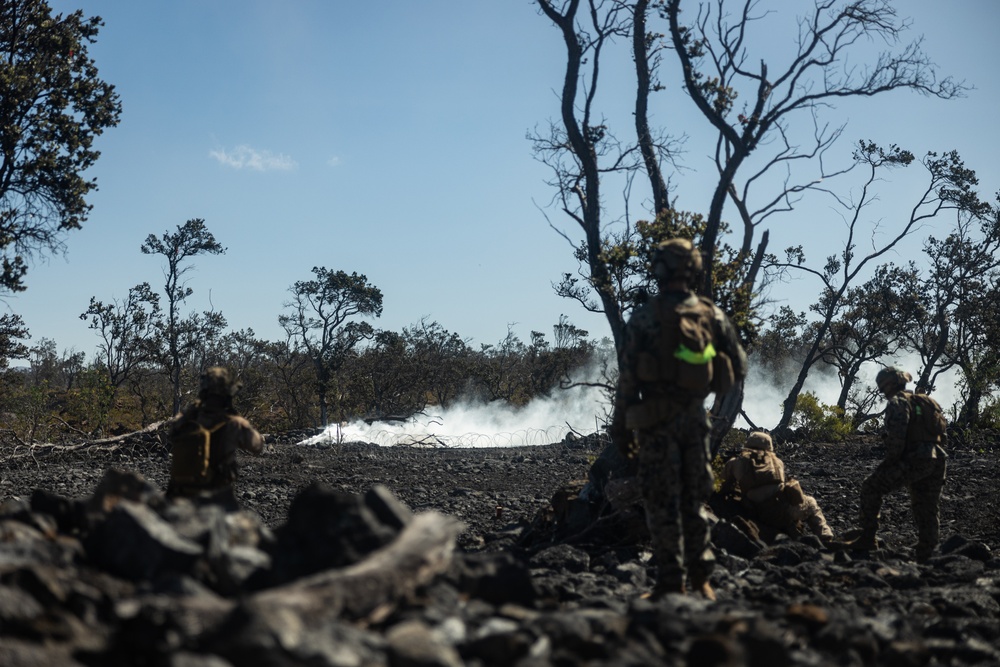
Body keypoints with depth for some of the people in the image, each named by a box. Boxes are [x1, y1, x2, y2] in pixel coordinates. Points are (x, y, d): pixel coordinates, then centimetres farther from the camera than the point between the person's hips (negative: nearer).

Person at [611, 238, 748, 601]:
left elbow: (628, 377, -9)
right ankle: (700, 572, 11)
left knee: (663, 502, 2)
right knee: (695, 498, 15)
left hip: (657, 418, -4)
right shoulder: (713, 314, 1)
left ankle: (672, 581, 3)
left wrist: (621, 427, -2)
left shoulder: (645, 316, -9)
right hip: (696, 416, 4)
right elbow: (739, 367, 4)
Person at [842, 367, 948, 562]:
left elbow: (896, 435, -16)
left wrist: (889, 462, -9)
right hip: (936, 461, 8)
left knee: (872, 487, 0)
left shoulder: (898, 402, -2)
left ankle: (868, 538, -4)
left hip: (914, 460, -8)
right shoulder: (928, 402, 24)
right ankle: (926, 557, 13)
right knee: (928, 511, 12)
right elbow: (940, 431, 23)